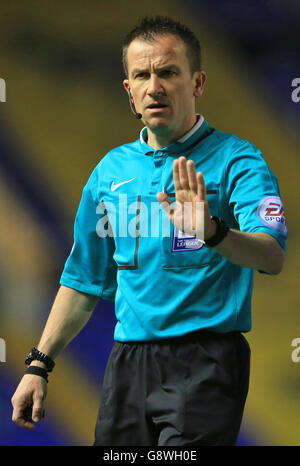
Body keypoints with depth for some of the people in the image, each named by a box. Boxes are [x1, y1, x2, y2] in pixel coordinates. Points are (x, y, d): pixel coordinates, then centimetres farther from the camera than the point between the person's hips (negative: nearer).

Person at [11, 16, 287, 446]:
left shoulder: (236, 160, -4)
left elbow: (272, 257, -21)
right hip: (128, 362, 5)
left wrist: (211, 231, -40)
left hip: (205, 363, -5)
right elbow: (84, 281, 20)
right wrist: (39, 365, 14)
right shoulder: (111, 170, 13)